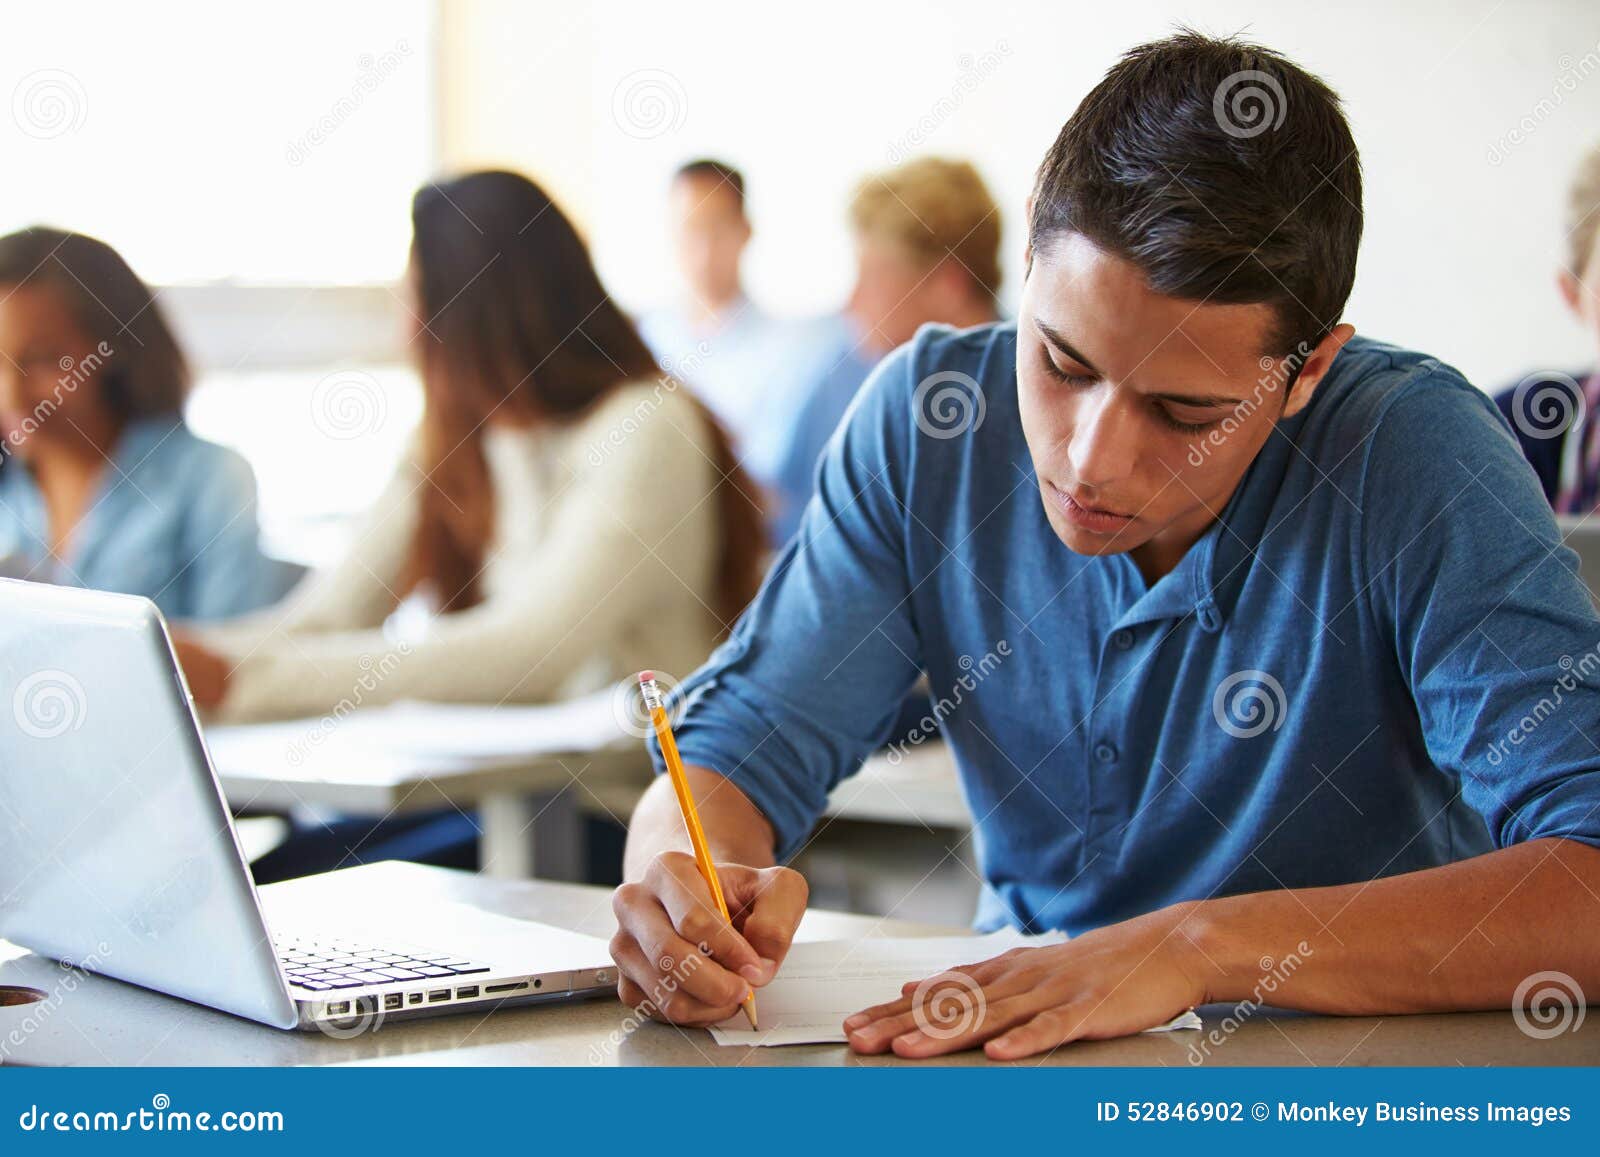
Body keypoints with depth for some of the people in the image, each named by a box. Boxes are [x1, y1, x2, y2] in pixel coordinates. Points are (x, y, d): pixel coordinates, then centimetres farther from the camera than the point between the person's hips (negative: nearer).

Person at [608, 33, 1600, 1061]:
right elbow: (742, 742, -3)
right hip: (1015, 1037, 3)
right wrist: (691, 886, -25)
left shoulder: (1413, 456, -18)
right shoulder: (926, 416, -8)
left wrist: (1205, 945, -33)